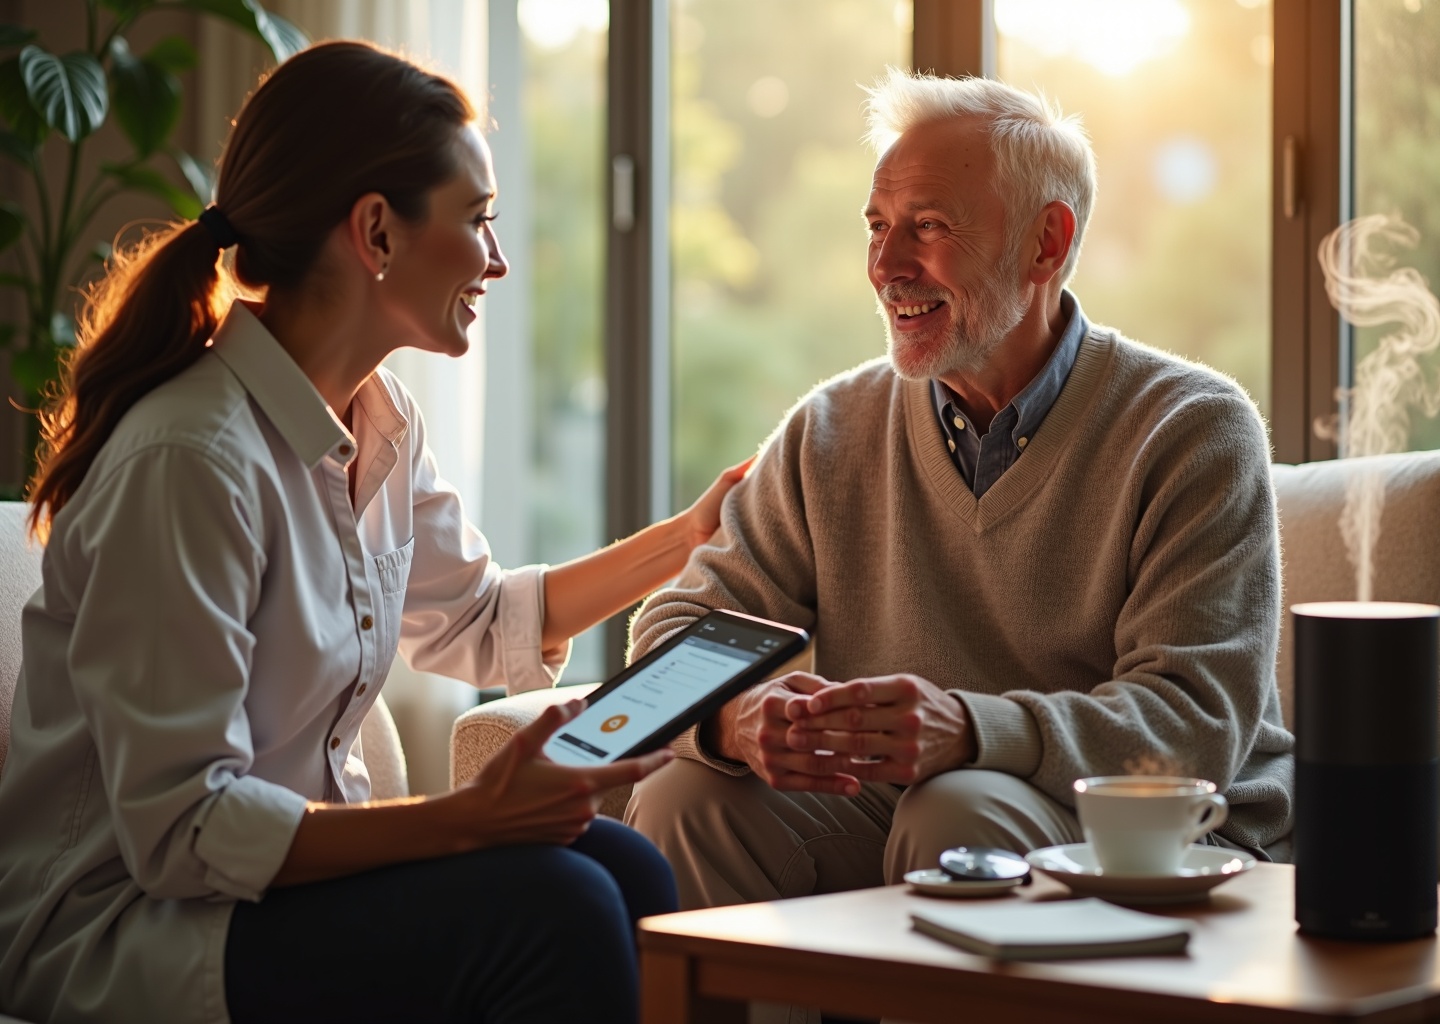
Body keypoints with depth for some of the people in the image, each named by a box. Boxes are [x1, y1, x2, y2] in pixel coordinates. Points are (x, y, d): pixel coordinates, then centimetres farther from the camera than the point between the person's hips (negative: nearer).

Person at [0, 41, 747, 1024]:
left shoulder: (380, 419, 6)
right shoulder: (187, 460, -23)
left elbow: (477, 620, 26)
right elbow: (180, 831, -25)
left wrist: (694, 532, 22)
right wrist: (463, 819, -29)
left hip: (284, 860, 9)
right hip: (120, 929, -9)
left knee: (625, 870, -13)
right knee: (548, 906, -24)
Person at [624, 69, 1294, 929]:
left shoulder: (1195, 431, -8)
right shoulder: (832, 432, 7)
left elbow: (1195, 724, -18)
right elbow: (685, 629, 3)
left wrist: (971, 731, -37)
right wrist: (741, 717, -23)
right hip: (887, 811, 4)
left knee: (961, 815, -34)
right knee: (685, 801, -22)